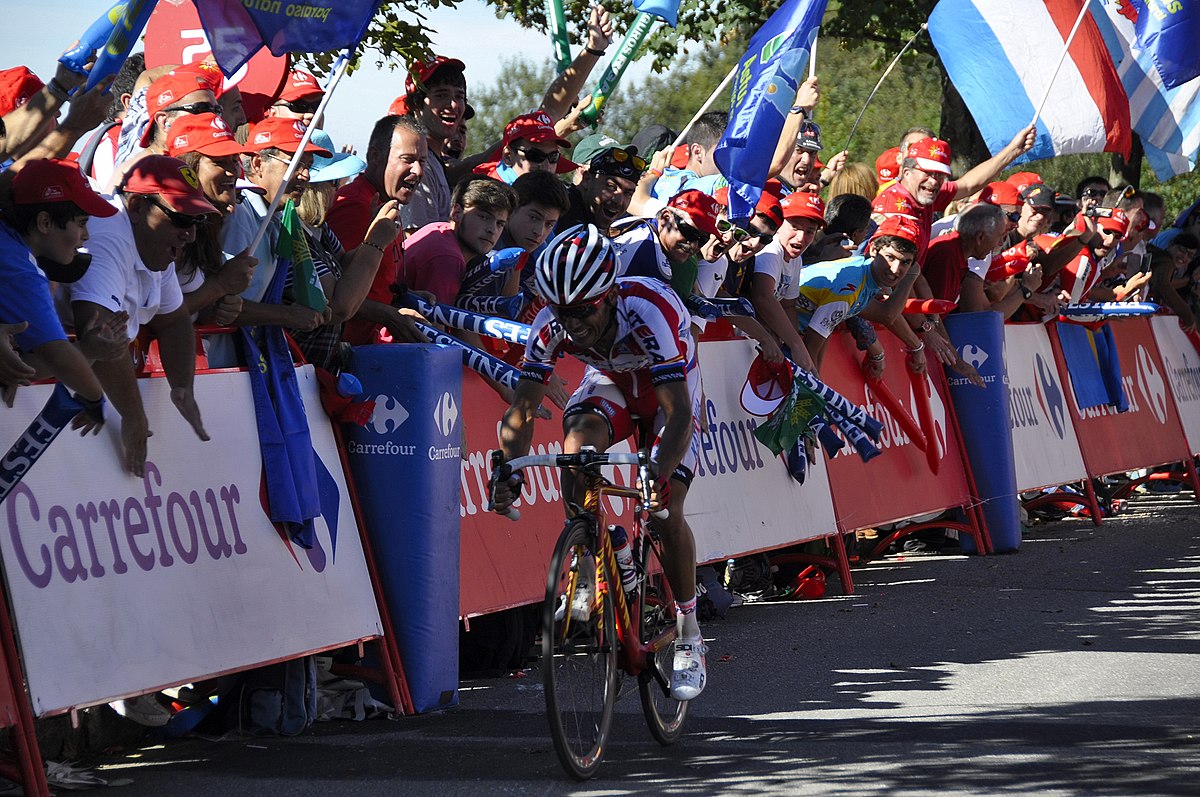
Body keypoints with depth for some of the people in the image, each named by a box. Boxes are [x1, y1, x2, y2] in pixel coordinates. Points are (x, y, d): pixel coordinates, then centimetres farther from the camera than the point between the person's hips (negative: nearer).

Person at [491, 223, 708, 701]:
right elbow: (521, 410, -24)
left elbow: (679, 412, -45)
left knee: (666, 512, -17)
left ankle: (689, 638, 1)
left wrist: (660, 475, -60)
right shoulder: (552, 325, -27)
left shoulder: (646, 312, -40)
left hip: (667, 391, -3)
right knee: (575, 449, -30)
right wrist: (509, 473, -41)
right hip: (610, 384, 3)